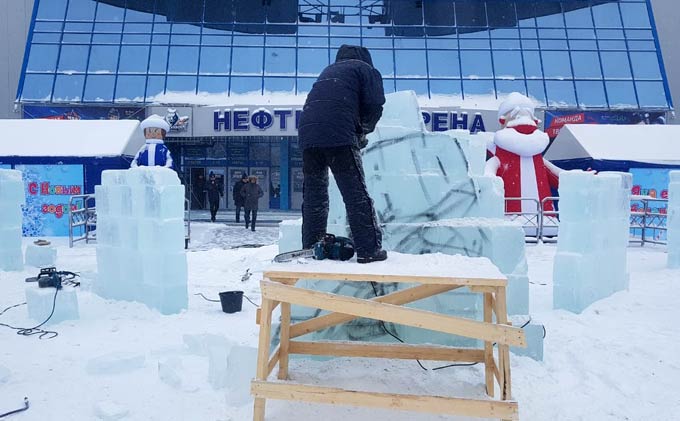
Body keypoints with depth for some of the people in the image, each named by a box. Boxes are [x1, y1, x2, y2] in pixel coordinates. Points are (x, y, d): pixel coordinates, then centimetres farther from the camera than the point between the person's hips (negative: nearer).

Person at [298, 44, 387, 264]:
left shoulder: (328, 71, 33)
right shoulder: (365, 69, 16)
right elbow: (375, 105, 3)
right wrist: (362, 131, 18)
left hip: (307, 133, 6)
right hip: (339, 136, -6)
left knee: (313, 195, 11)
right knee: (356, 193, -4)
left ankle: (311, 247, 13)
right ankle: (369, 249, -6)